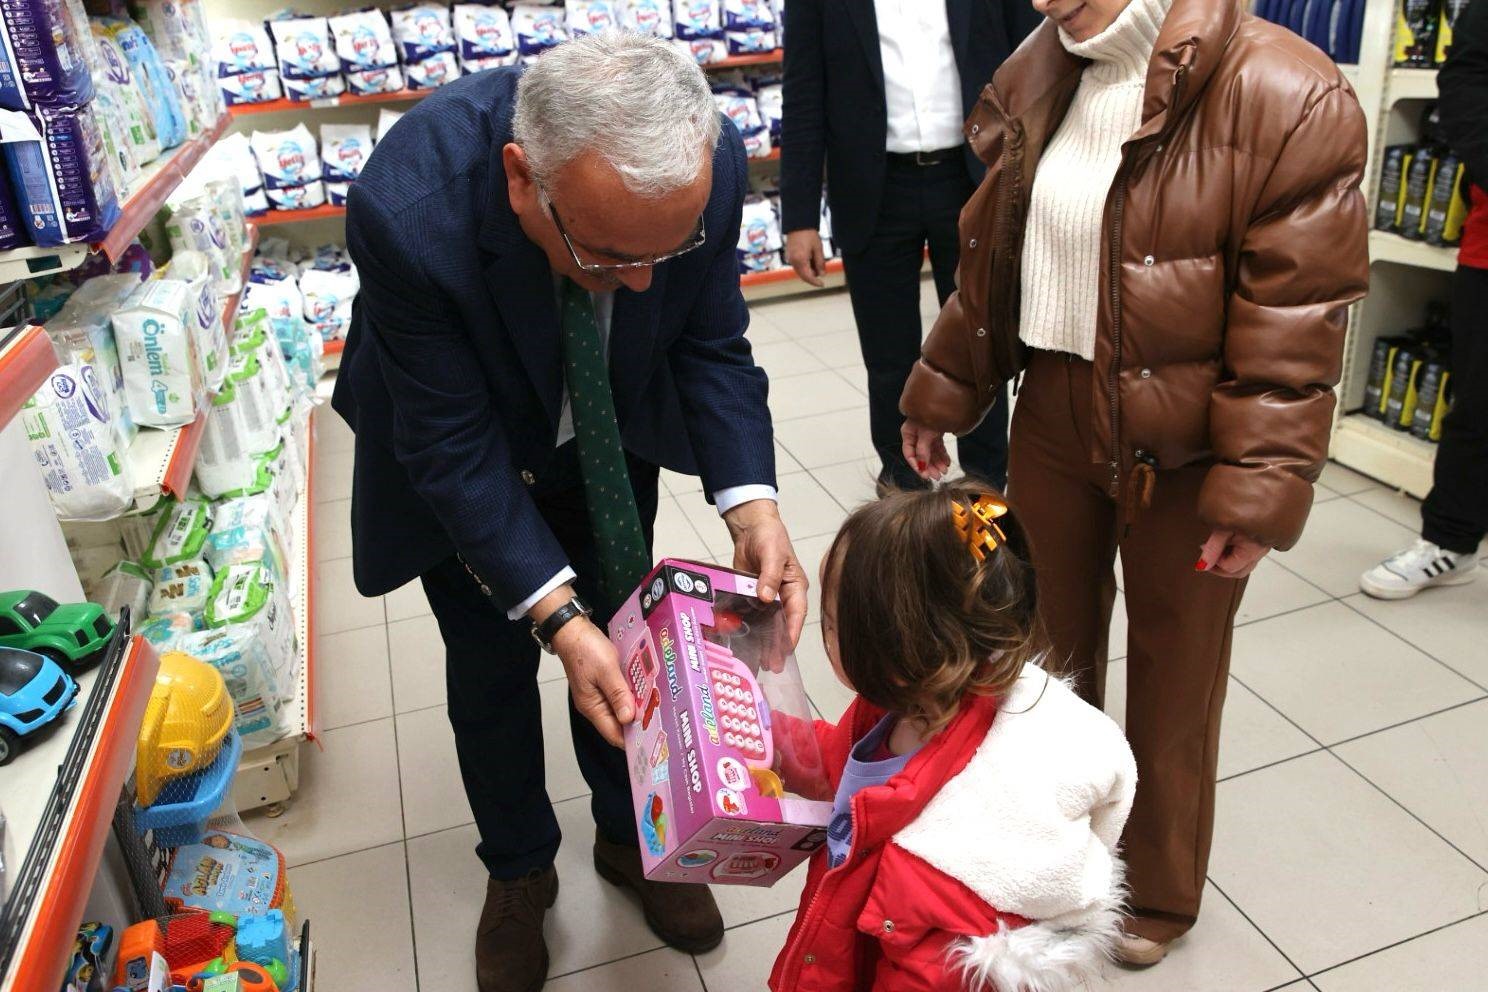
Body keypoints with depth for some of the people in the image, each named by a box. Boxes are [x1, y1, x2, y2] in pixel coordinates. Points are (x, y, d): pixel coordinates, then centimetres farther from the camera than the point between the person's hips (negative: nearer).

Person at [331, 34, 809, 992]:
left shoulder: (707, 168, -31)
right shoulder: (409, 211, -40)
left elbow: (711, 345, -16)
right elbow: (451, 447, -30)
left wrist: (752, 506, -30)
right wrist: (558, 617, -36)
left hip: (607, 437, 3)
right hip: (465, 454, -2)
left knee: (620, 643, 14)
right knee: (491, 665, 9)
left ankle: (629, 836, 42)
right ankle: (519, 870, 38)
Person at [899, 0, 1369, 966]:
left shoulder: (1291, 100, -16)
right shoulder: (1035, 81, 3)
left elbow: (1295, 322, -17)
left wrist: (1260, 487, -18)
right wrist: (944, 391, 12)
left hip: (1184, 455, -5)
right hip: (1054, 428, 5)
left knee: (1173, 677, 13)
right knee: (1051, 645, 20)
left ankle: (1161, 892, 39)